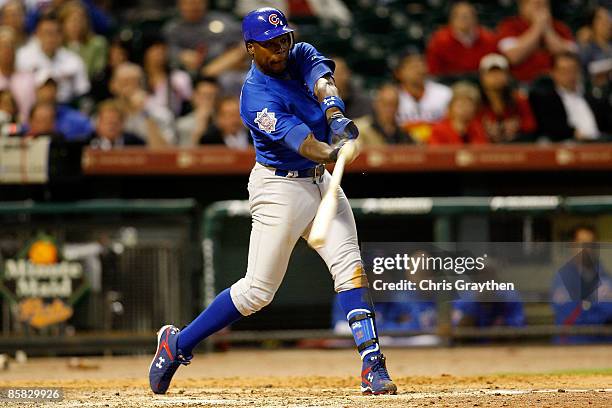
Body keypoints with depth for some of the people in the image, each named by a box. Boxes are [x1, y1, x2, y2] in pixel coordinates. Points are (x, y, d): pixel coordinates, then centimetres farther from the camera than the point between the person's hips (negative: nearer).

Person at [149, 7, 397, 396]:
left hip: (321, 181, 7)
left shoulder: (301, 56, 1)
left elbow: (323, 79, -21)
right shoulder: (257, 97, -19)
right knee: (258, 290, -3)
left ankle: (373, 367, -14)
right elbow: (296, 138, -32)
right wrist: (332, 153, -53)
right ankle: (177, 344, 13)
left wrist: (335, 112, -42)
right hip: (280, 187, -6)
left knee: (349, 266, -9)